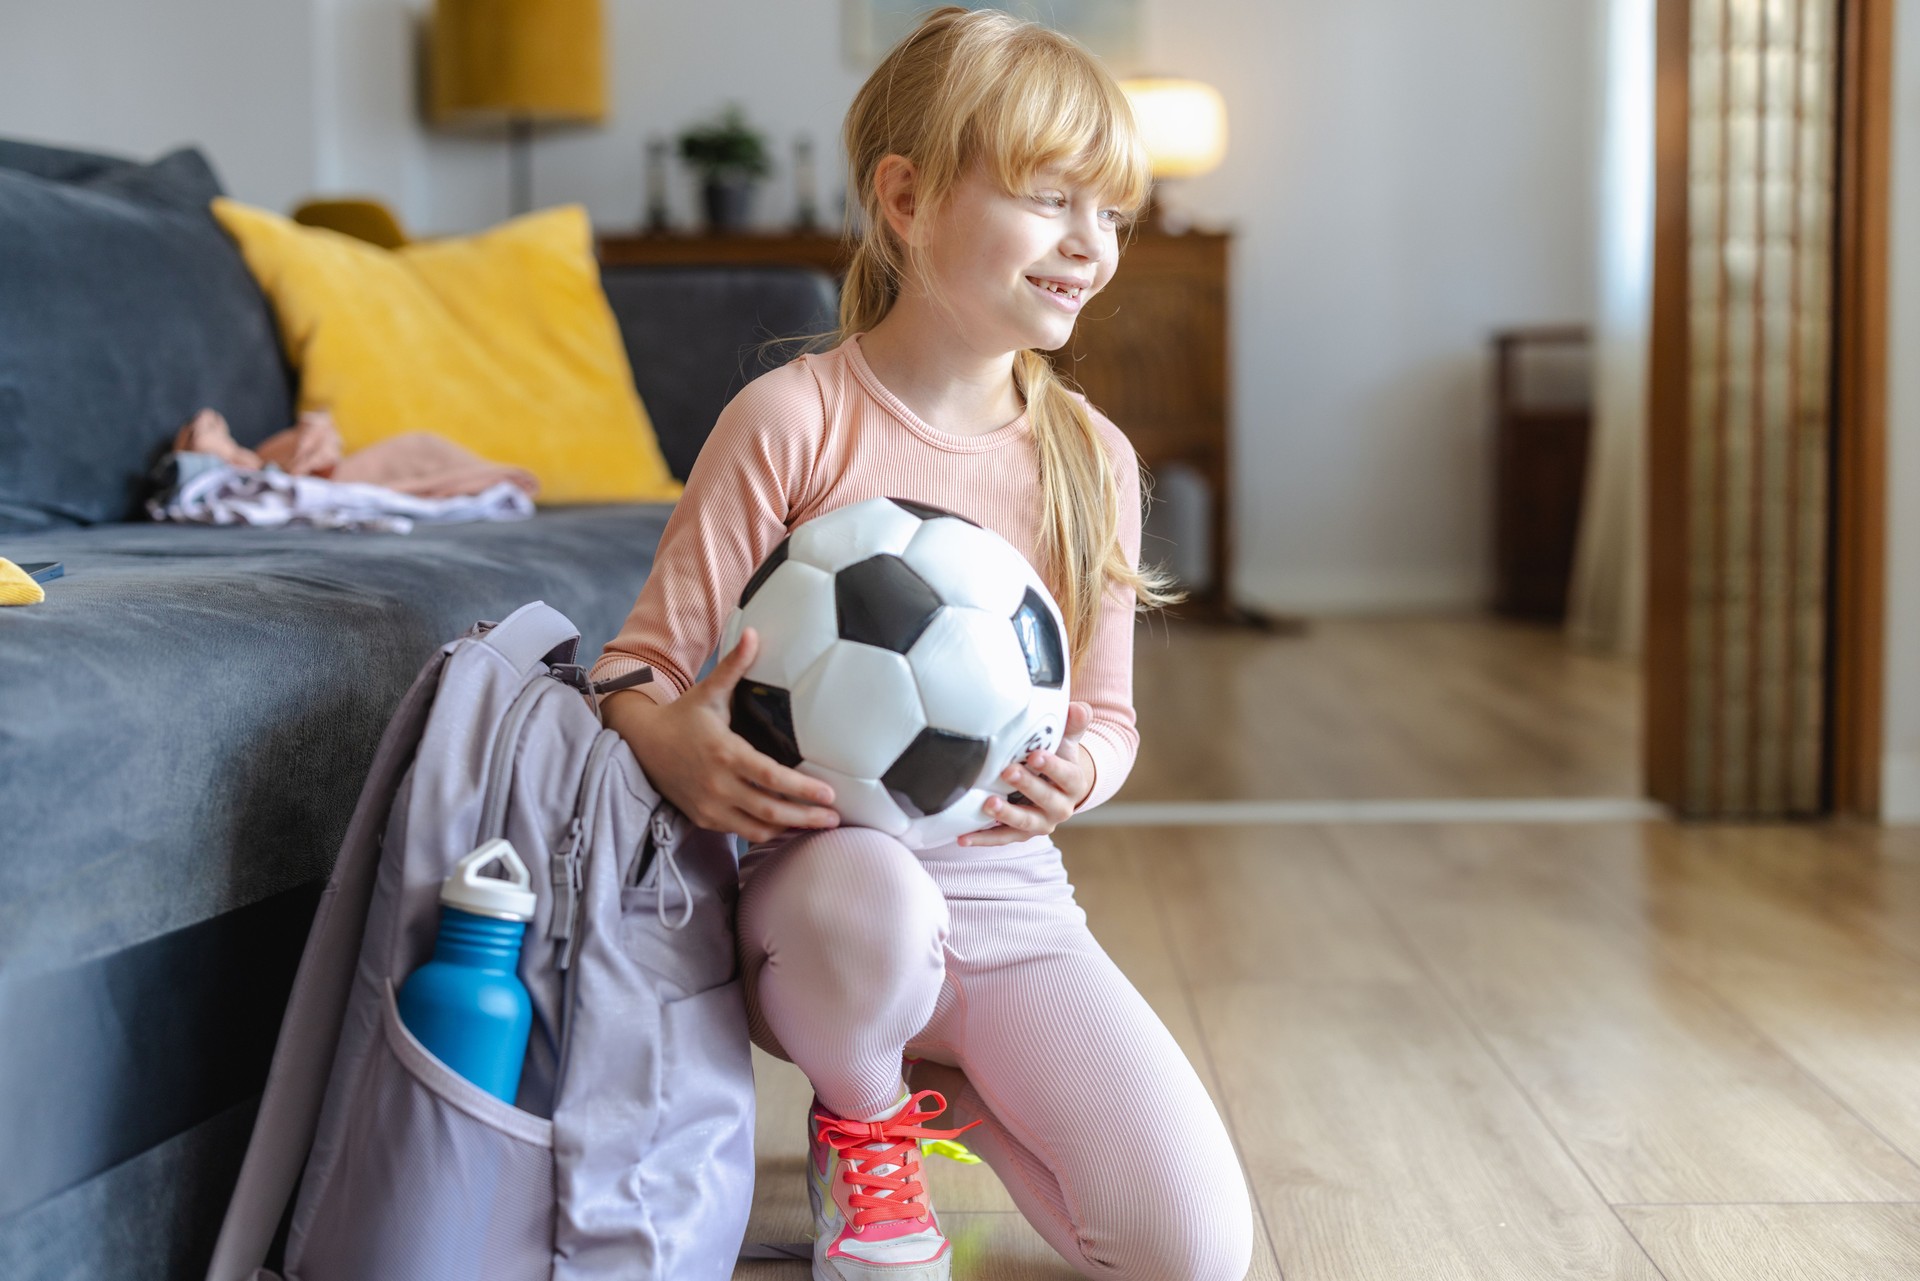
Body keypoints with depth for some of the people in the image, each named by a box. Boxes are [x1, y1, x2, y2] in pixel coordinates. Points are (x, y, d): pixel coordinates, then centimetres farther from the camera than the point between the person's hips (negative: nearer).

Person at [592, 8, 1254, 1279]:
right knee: (874, 891, -42)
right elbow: (642, 661, -9)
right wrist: (670, 741, -33)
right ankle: (862, 1119, -4)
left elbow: (1106, 712, 10)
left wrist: (1080, 769, -14)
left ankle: (956, 1091, 20)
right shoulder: (793, 420, -10)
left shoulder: (1092, 455, 4)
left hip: (1012, 891, 4)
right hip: (817, 876, -3)